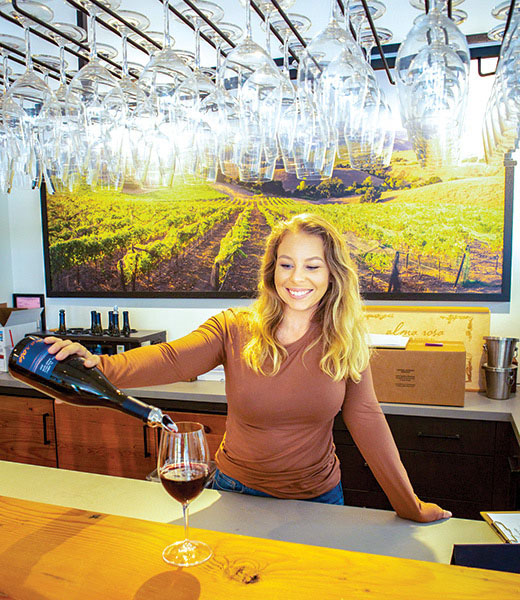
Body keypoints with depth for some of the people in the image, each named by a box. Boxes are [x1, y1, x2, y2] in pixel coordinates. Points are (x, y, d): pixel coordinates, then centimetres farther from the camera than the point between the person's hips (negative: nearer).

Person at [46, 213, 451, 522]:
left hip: (318, 498, 1)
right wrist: (100, 366, -47)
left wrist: (409, 506, -6)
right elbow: (171, 360, -28)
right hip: (238, 490, 0)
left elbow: (366, 421, -7)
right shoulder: (235, 329, -15)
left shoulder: (346, 341, -11)